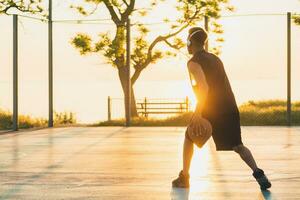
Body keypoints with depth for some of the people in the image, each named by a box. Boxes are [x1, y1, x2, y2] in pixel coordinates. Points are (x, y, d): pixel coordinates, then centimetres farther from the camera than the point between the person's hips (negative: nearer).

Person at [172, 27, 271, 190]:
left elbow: (204, 87, -20)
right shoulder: (216, 59, 20)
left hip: (211, 109, -5)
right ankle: (258, 173, -13)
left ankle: (184, 177, 17)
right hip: (230, 108, 5)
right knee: (237, 145, 9)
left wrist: (197, 114, -22)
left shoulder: (193, 63, -5)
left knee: (189, 137, 18)